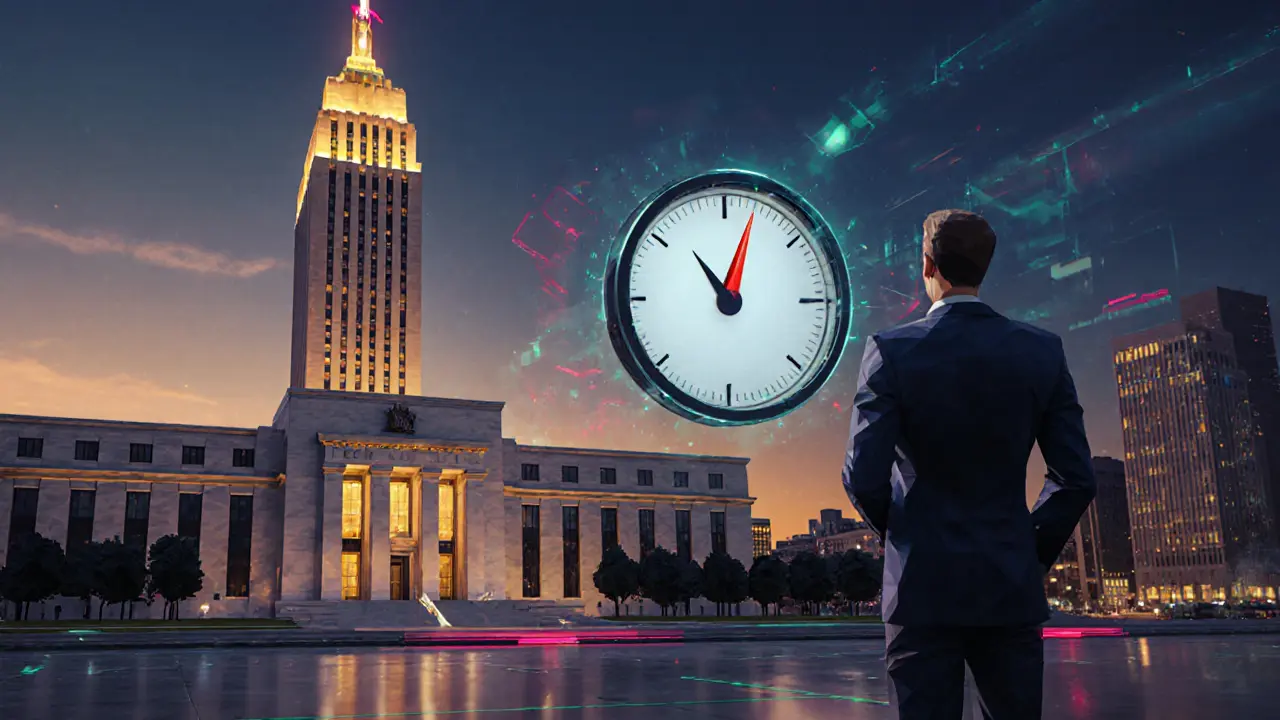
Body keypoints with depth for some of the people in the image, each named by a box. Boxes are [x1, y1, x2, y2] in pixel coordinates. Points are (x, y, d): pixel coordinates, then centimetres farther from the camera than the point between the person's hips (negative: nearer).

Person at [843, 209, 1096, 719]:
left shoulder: (891, 351, -9)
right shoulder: (1043, 351, 0)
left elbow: (864, 478, -13)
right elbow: (1077, 479, 0)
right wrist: (1036, 551, 13)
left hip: (924, 586, -3)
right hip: (1012, 586, 3)